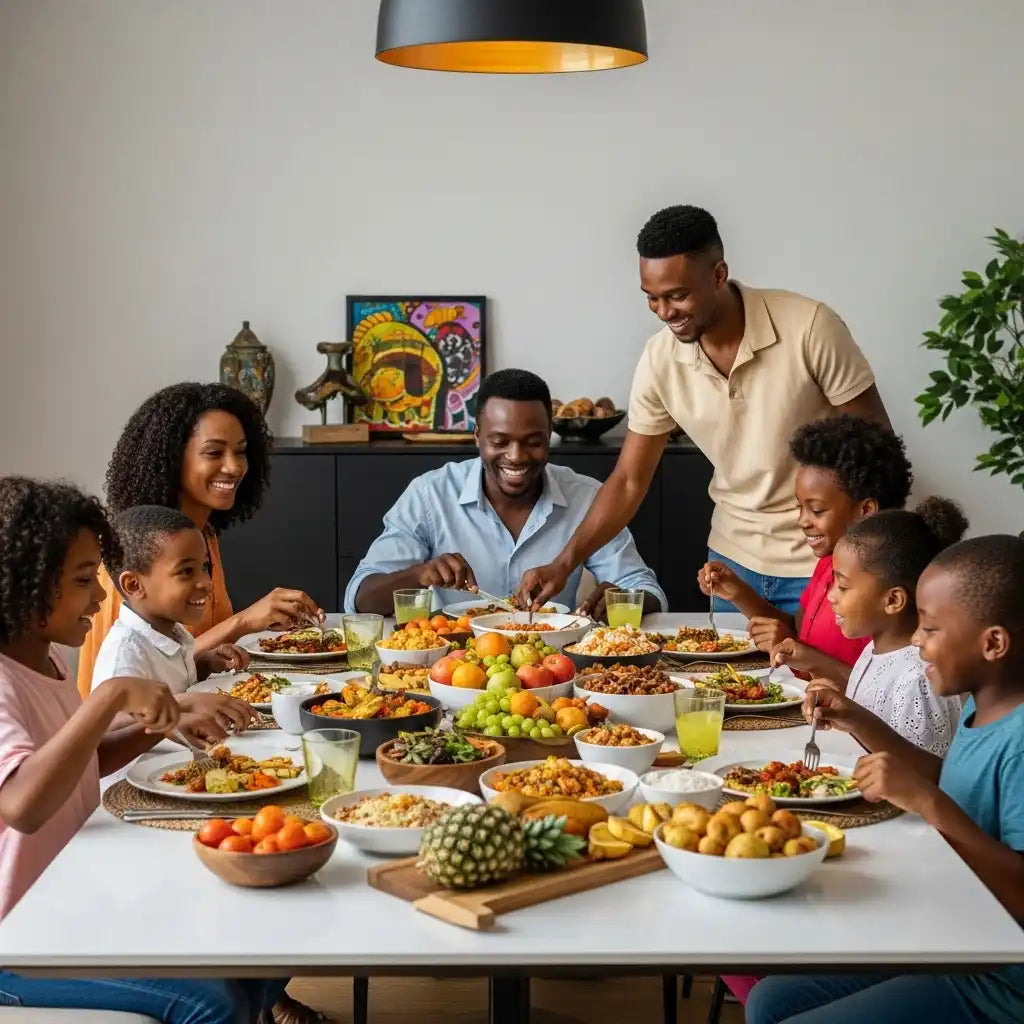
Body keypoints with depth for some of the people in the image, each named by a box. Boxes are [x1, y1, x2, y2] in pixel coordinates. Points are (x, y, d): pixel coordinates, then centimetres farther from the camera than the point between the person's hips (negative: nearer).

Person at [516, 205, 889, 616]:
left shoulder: (809, 328, -21)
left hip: (819, 562, -3)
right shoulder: (659, 360, -10)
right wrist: (563, 563, -12)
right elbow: (629, 481, -1)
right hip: (733, 559, 4)